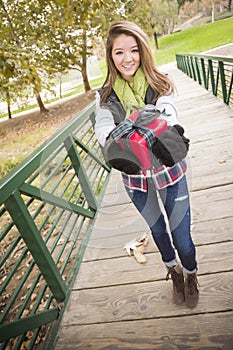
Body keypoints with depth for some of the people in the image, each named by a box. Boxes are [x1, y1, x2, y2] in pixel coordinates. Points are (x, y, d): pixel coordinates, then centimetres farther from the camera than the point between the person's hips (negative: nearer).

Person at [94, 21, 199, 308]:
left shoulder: (160, 86, -11)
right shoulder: (105, 97, -6)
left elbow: (167, 119, -28)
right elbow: (103, 131, -18)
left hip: (169, 172, -2)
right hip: (135, 179, 2)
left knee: (181, 236, 7)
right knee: (157, 230, 23)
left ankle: (190, 275, 45)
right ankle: (174, 272, 55)